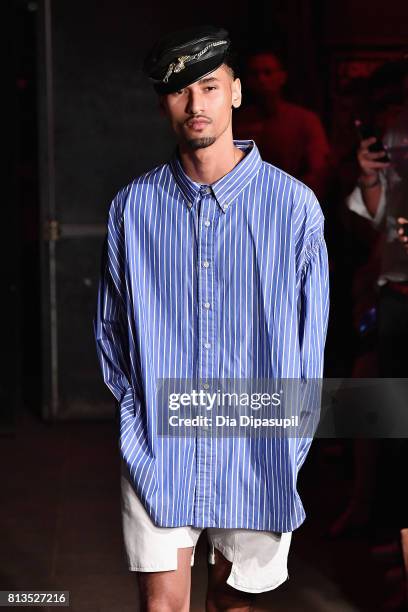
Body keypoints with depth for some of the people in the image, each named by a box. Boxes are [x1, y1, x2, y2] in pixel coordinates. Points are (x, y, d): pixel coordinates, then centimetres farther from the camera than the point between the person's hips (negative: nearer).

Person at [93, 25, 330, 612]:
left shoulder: (293, 205, -5)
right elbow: (111, 328, 10)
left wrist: (287, 450, -1)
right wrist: (138, 420, 3)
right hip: (159, 448, 1)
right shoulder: (133, 206, 1)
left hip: (256, 449, 0)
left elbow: (310, 341, 0)